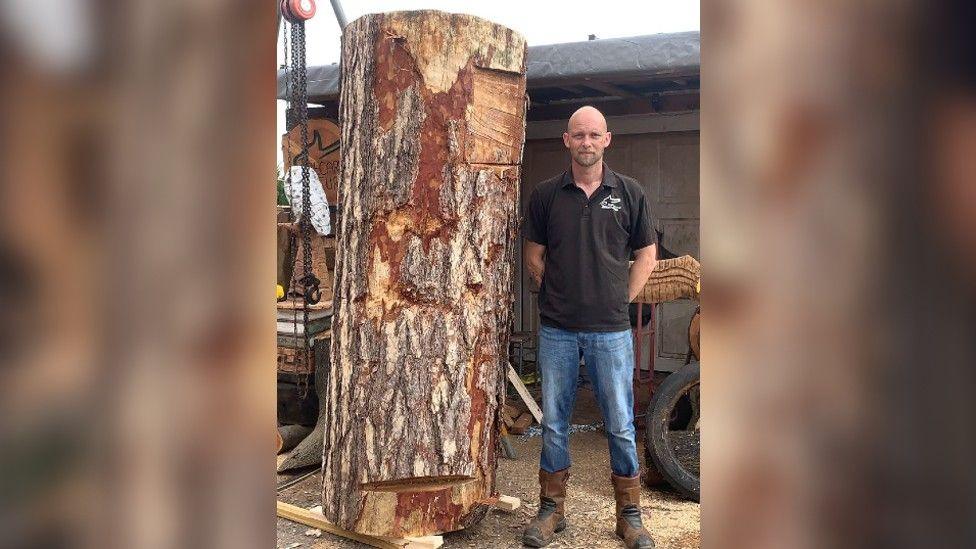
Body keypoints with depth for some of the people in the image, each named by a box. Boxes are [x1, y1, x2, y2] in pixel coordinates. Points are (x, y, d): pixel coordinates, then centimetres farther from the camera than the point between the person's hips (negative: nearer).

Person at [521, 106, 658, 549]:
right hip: (557, 329, 1)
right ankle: (551, 510, 25)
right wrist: (558, 296, 4)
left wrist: (621, 300, 3)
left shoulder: (629, 193, 3)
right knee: (554, 421, 10)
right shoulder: (546, 194, 4)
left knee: (621, 425, 7)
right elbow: (534, 256, 11)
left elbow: (646, 255, 9)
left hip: (610, 330, 0)